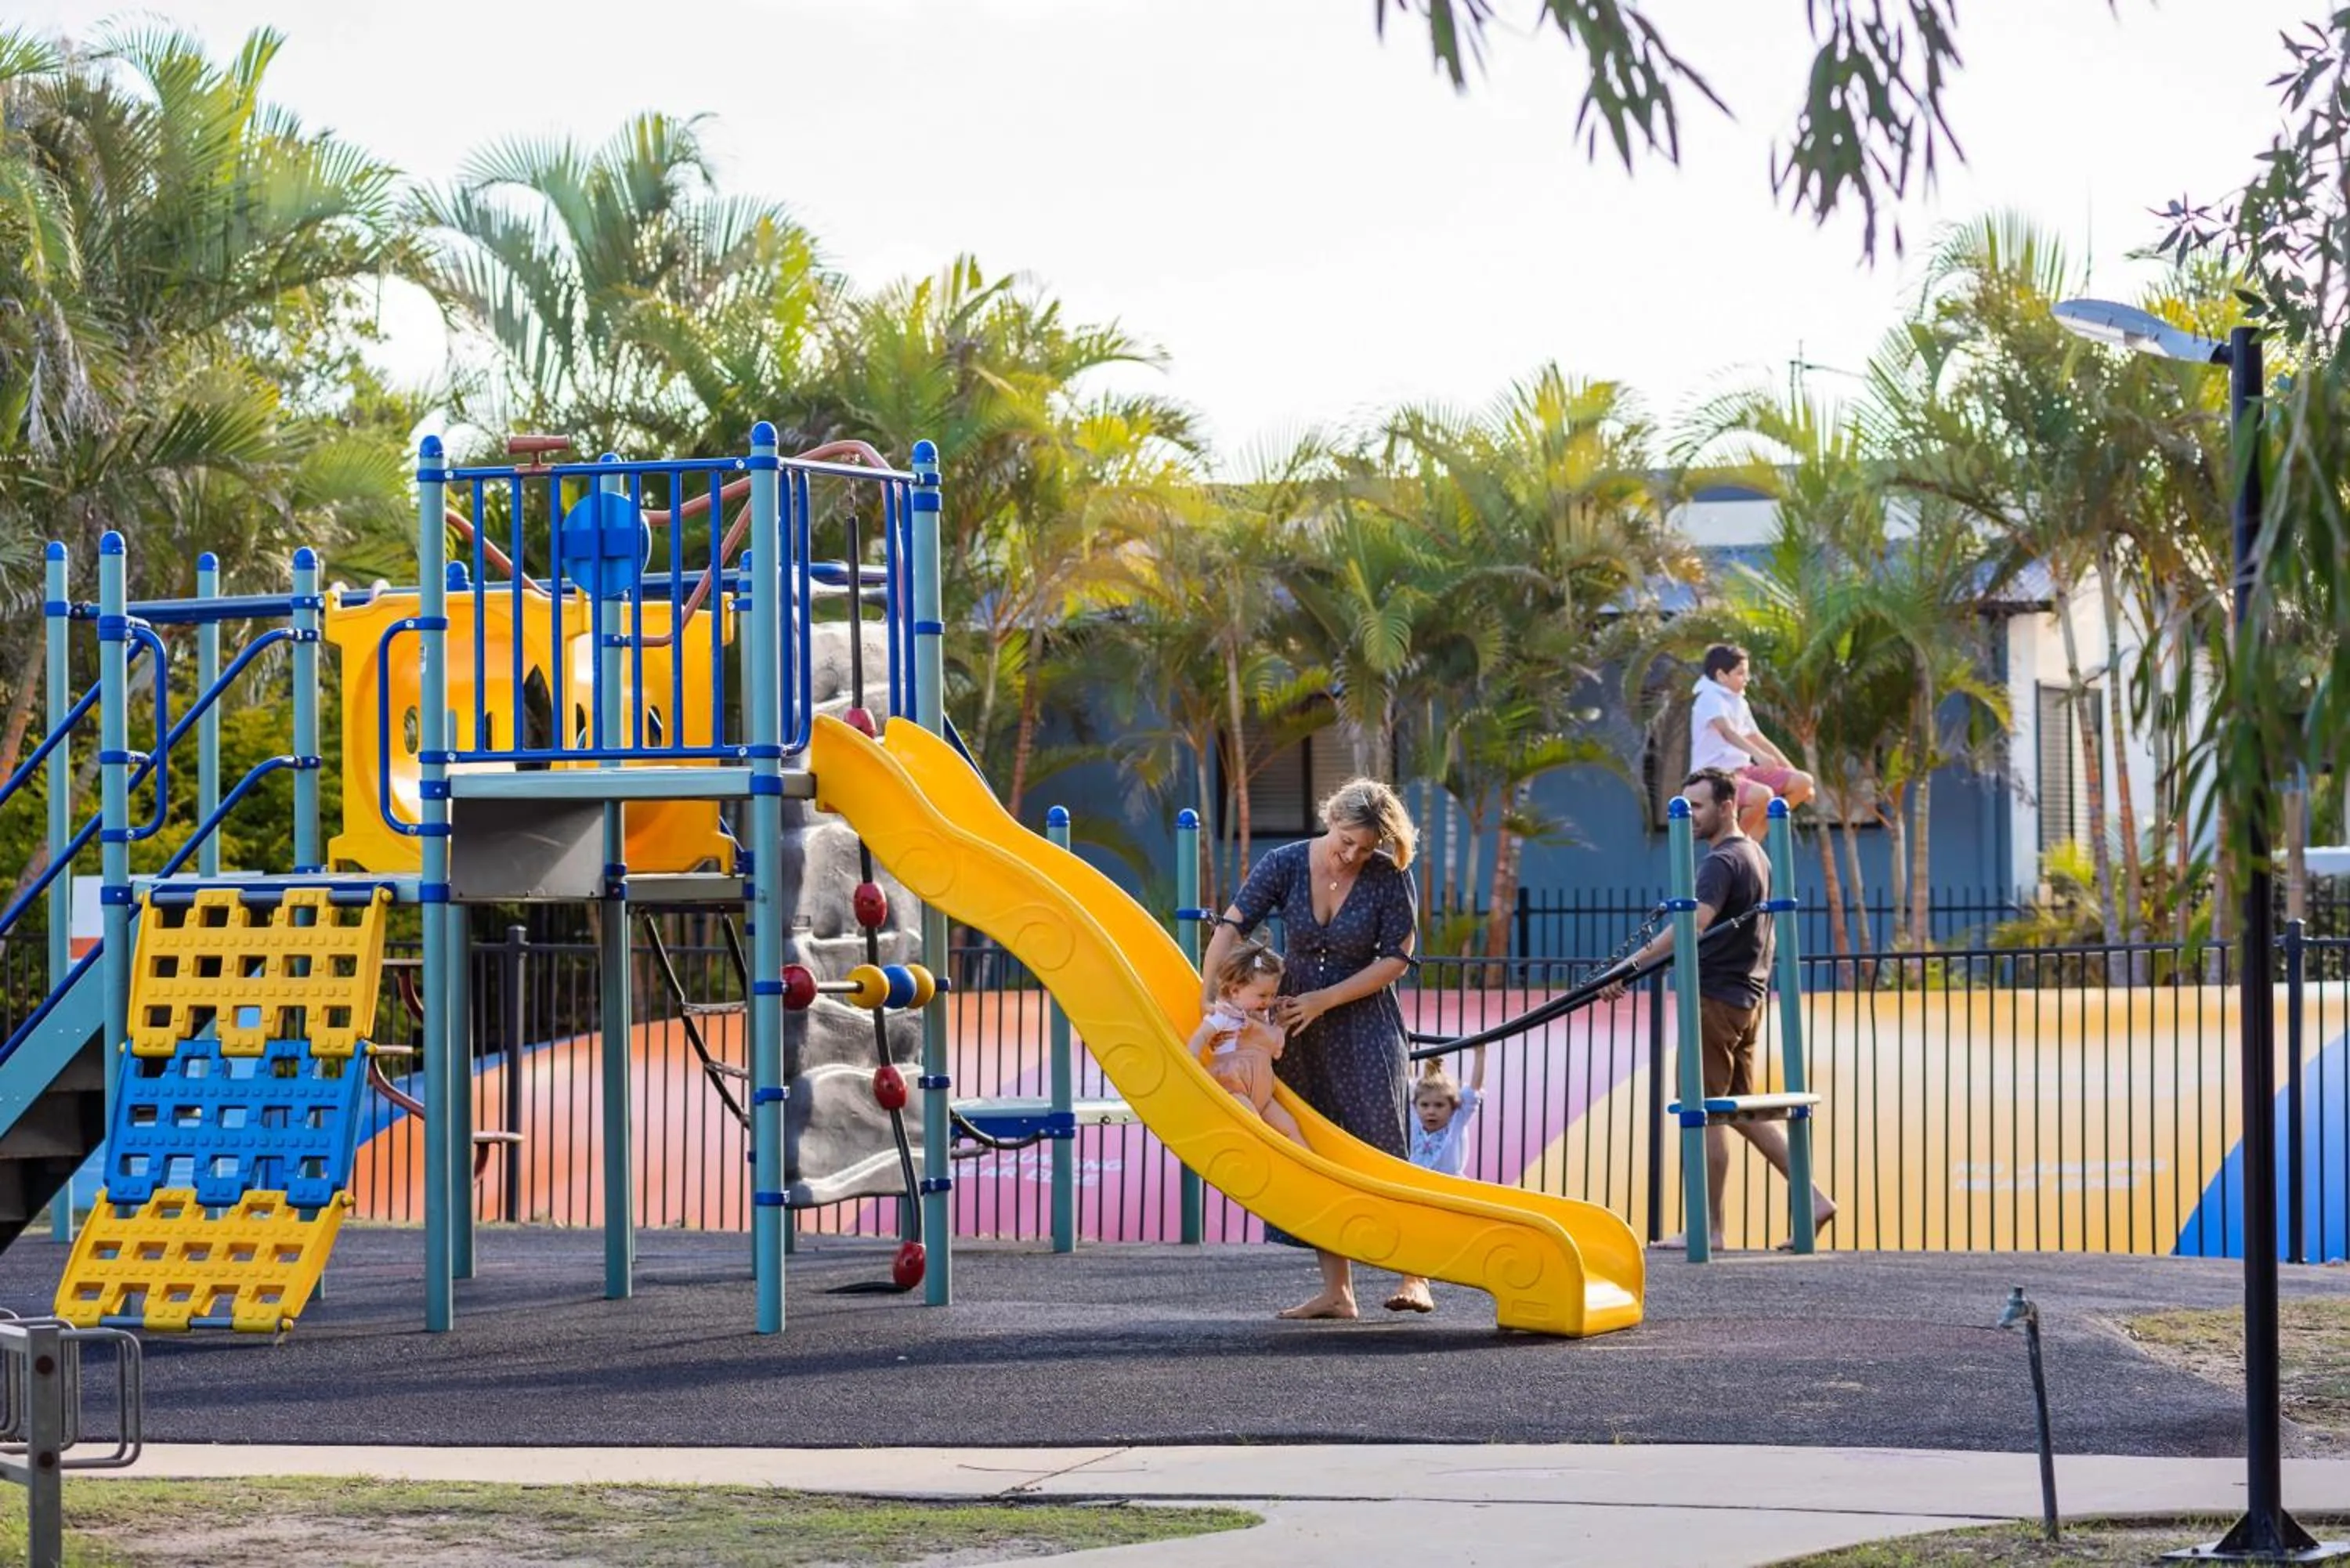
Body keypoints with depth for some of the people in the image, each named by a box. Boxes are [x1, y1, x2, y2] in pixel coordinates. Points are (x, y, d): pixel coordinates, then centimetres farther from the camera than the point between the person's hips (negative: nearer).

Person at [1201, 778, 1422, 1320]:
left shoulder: (1390, 877, -14)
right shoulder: (1287, 864, -10)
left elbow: (1397, 958, -10)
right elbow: (1230, 929, -13)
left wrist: (1325, 1000, -16)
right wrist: (1208, 1002, -23)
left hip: (1364, 1025, -3)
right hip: (1296, 1023, 3)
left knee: (1377, 1150, -11)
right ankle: (1336, 1290, 8)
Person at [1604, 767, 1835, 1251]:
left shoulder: (1722, 862, -17)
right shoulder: (1755, 855, 15)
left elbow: (1694, 923, -32)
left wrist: (1631, 964, -39)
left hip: (1716, 998, -10)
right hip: (1748, 997, 10)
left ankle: (1708, 1228, 1)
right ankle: (1812, 1197, 10)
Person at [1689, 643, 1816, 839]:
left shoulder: (1740, 702, 15)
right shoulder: (1710, 699, -14)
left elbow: (1758, 739, 22)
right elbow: (1727, 731, -33)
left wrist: (1791, 771, 19)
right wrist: (1758, 754, -48)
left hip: (1742, 770, 9)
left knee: (1803, 782, -1)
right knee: (1762, 794, -36)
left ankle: (1755, 833, 2)